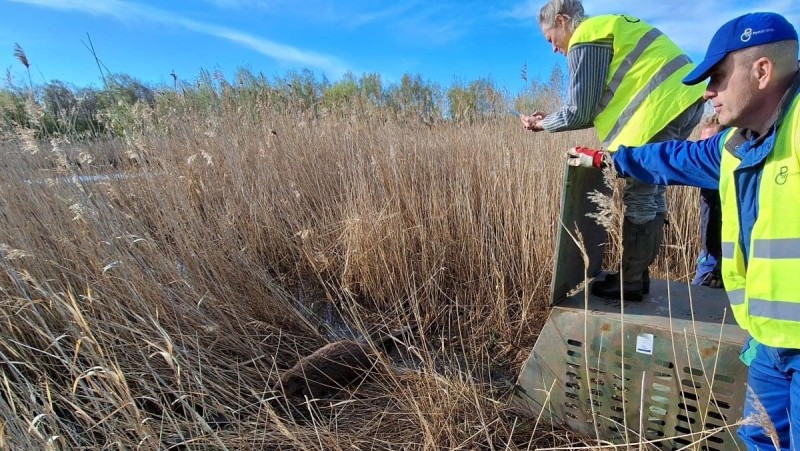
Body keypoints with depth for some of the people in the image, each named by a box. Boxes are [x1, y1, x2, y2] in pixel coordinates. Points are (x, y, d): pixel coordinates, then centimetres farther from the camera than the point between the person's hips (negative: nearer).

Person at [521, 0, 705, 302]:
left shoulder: (584, 41, -7)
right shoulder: (606, 28, 22)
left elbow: (579, 112, -8)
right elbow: (596, 105, 20)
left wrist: (543, 124, 8)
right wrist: (552, 118, 19)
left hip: (664, 105, -10)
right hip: (684, 98, 10)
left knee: (638, 198, -4)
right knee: (652, 194, 13)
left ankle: (629, 283, 6)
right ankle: (638, 274, 23)